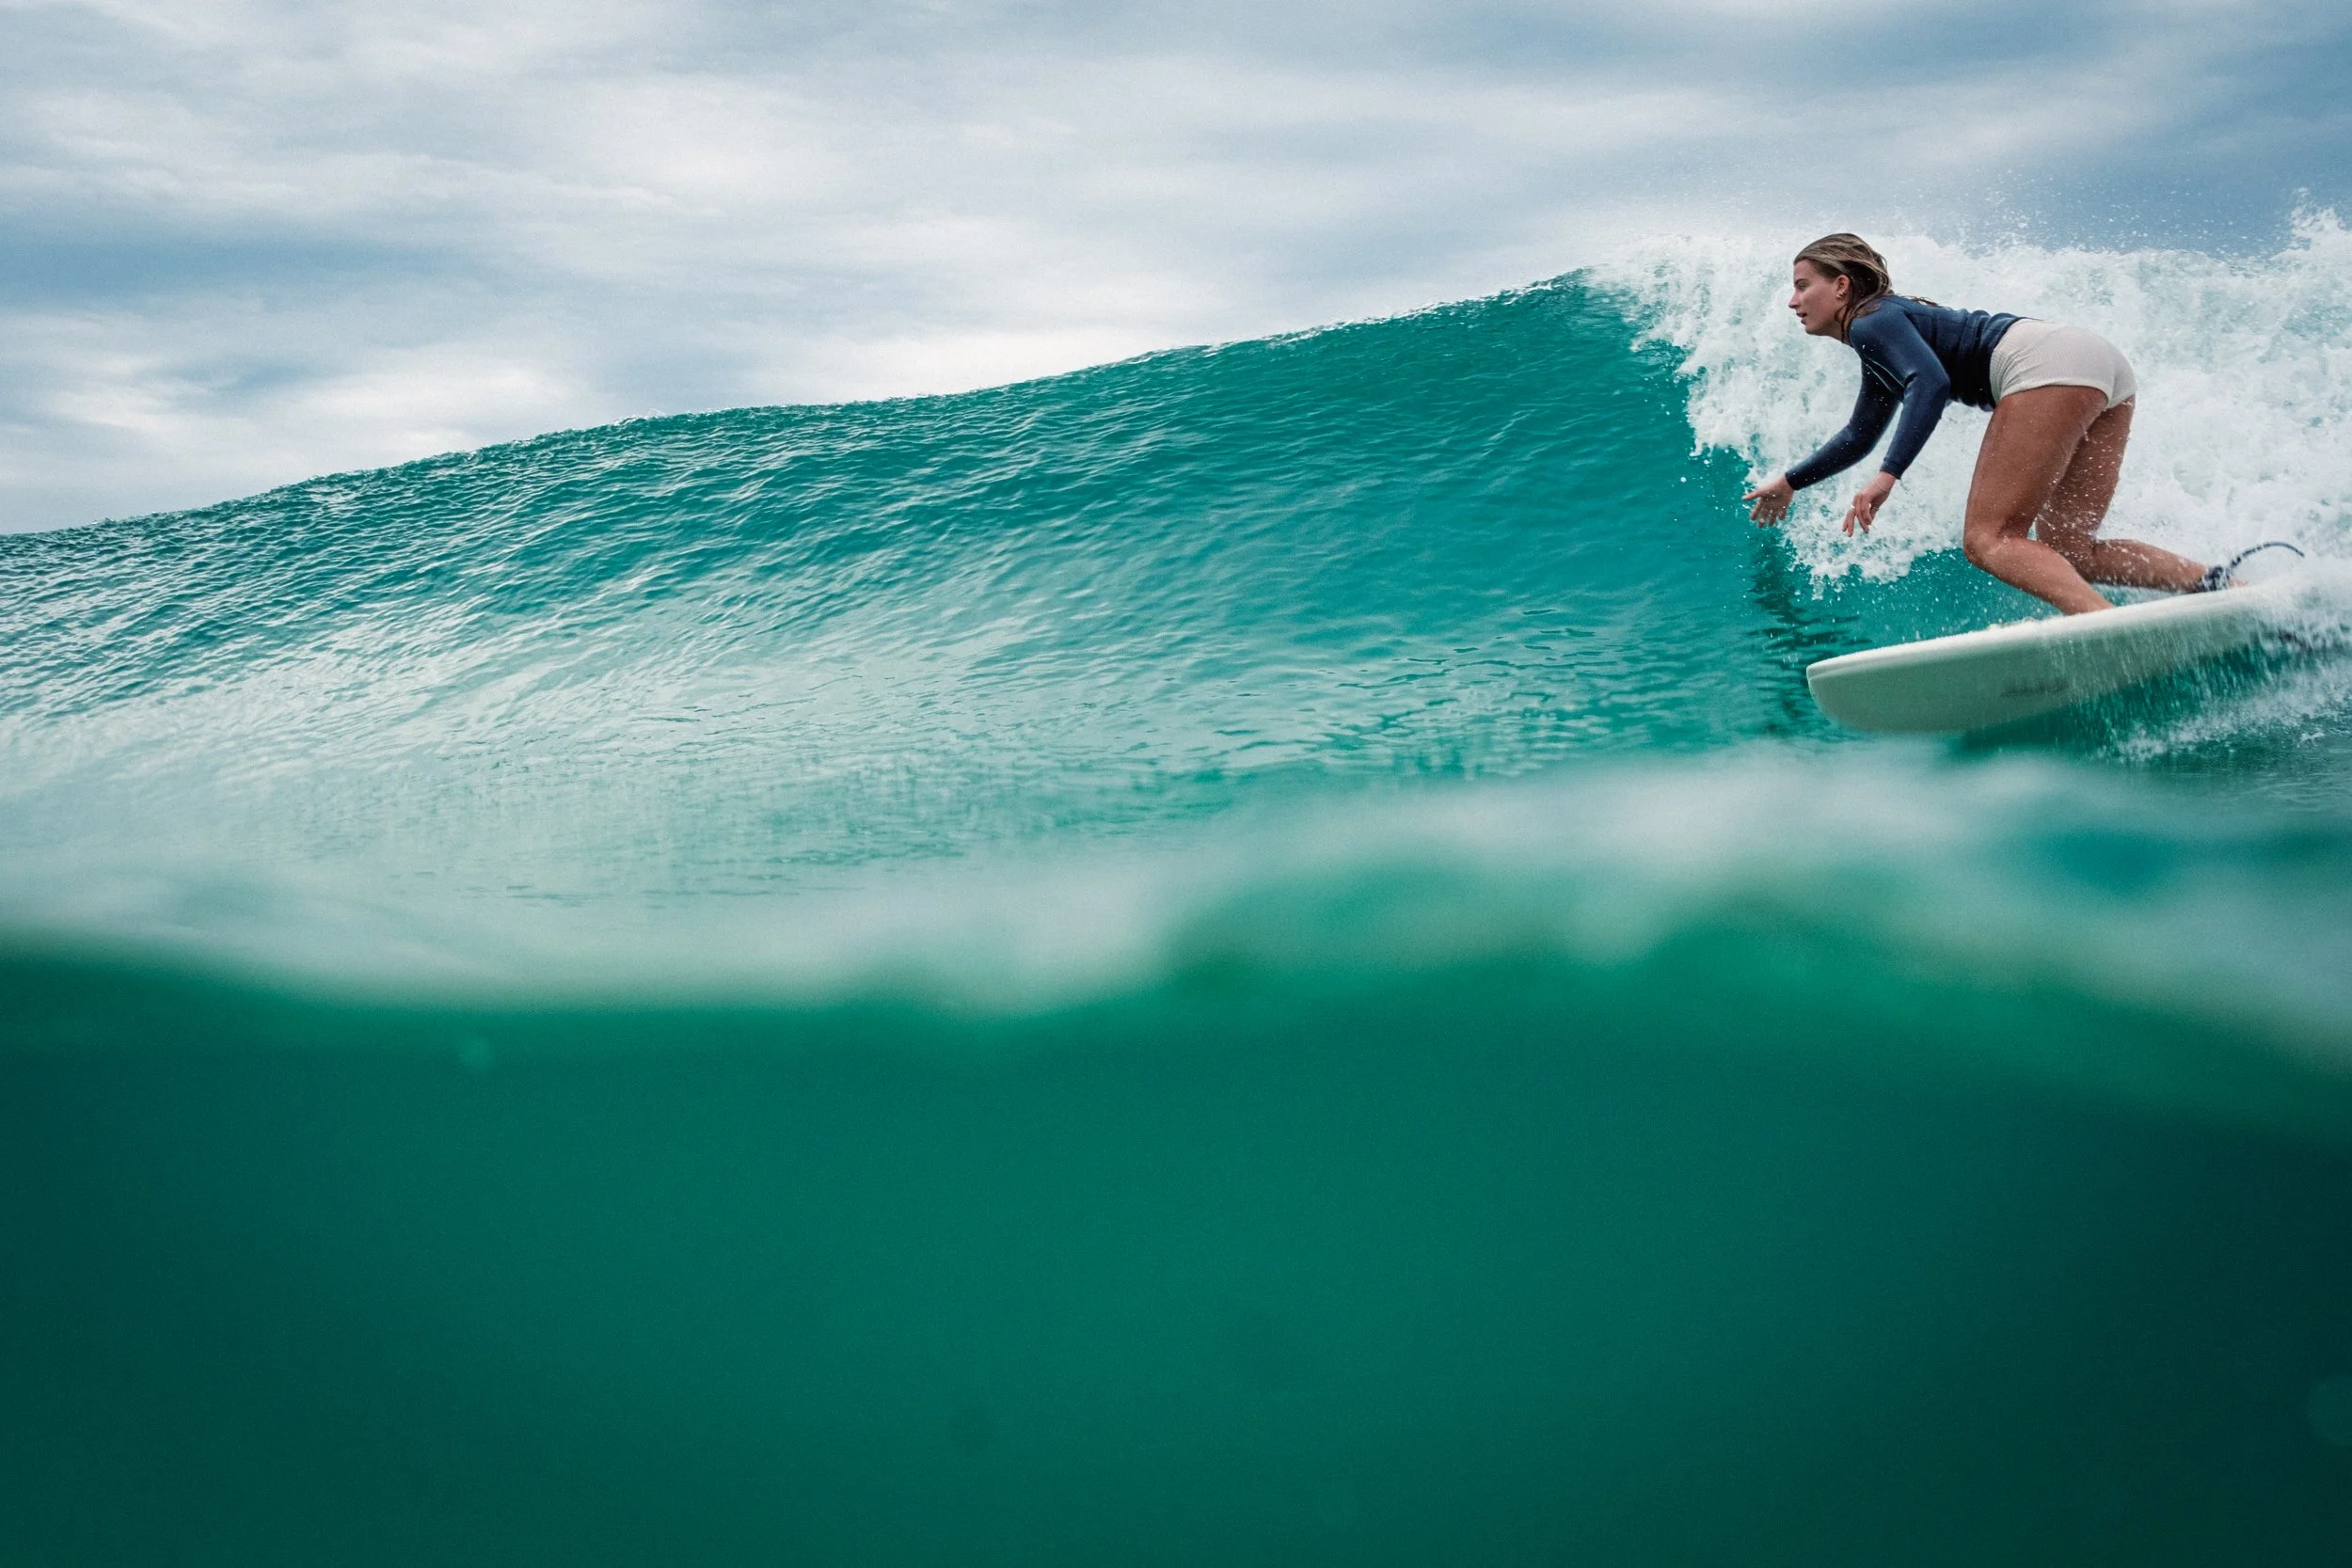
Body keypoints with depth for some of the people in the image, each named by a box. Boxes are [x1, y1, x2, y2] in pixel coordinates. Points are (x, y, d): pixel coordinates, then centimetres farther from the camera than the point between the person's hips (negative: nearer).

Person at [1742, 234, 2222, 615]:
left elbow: (1931, 382, -18)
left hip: (2050, 365, -10)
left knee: (1988, 540, -15)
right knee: (2068, 551, 9)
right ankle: (2210, 581, -8)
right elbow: (1859, 436, 45)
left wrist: (1888, 475, -26)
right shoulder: (1880, 353, 30)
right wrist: (1790, 483, 52)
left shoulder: (1872, 323, 1)